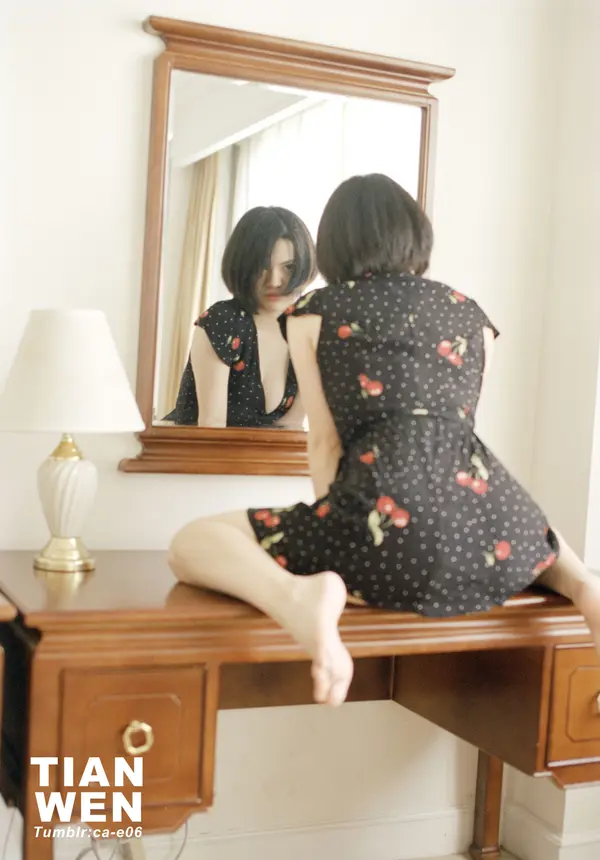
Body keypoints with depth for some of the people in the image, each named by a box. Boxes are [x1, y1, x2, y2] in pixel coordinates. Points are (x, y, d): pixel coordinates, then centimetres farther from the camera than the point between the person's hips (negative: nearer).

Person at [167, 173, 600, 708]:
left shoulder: (314, 313, 13)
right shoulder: (472, 315, 23)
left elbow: (326, 443, 8)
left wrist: (328, 535, 21)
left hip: (394, 526, -5)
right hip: (498, 531, 5)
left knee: (192, 545, 9)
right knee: (538, 539, 42)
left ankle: (297, 595, -22)